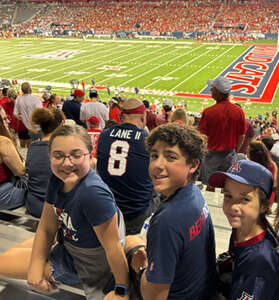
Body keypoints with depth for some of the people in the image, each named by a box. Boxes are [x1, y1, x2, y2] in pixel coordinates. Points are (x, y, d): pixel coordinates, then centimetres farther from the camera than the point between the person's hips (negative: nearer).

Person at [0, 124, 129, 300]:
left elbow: (113, 246, -31)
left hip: (84, 264, -8)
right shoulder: (57, 179, -13)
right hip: (67, 245, 8)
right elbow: (47, 229, -7)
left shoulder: (93, 193, -39)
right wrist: (34, 275, -12)